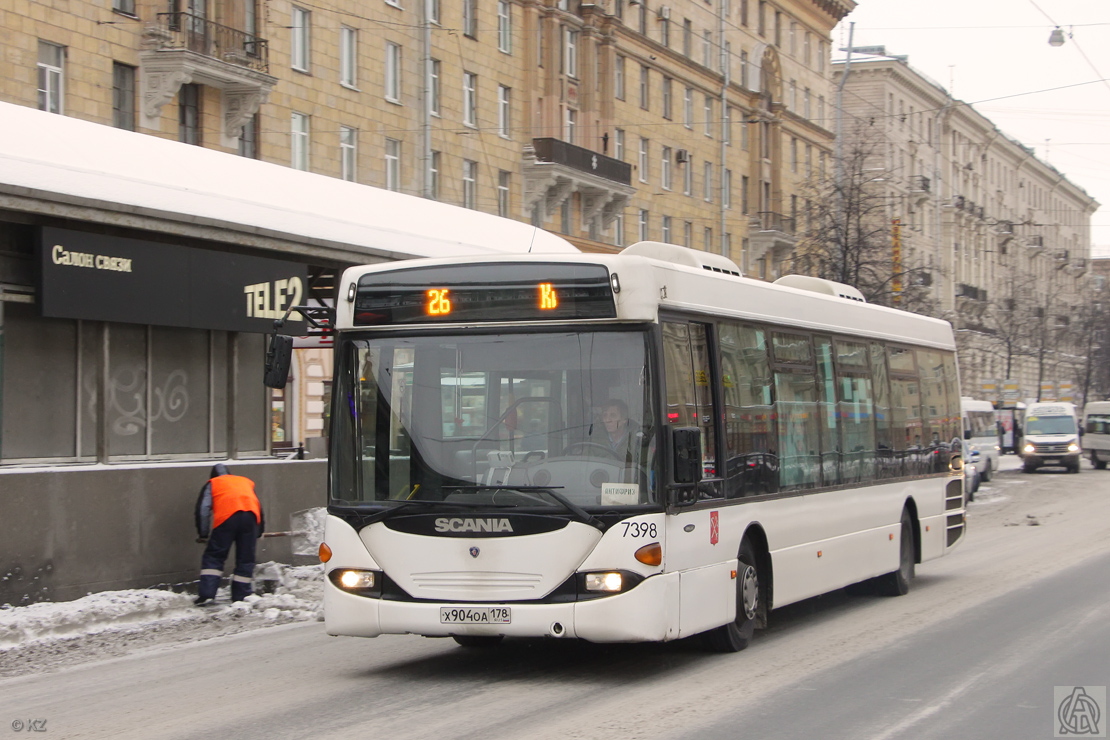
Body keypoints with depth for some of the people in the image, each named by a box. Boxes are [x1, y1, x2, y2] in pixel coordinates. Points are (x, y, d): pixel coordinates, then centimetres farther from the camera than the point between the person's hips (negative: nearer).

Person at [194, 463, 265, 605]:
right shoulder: (247, 482, 35)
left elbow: (203, 508, 12)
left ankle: (206, 594, -6)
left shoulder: (212, 484, 25)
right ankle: (240, 596, 11)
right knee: (245, 559, 10)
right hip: (251, 516, 3)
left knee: (214, 556, 4)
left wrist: (202, 533, 13)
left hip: (227, 516, -3)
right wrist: (260, 530, 36)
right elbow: (258, 506, 31)